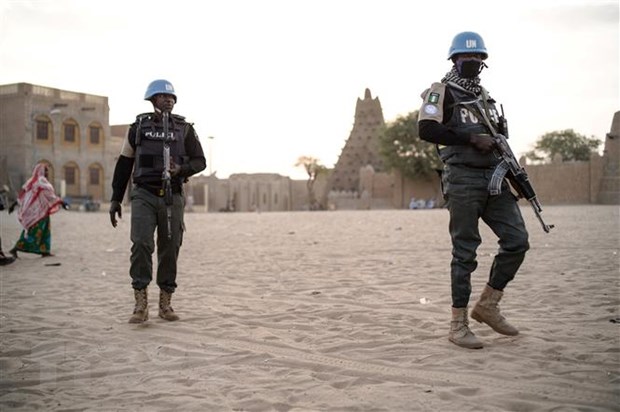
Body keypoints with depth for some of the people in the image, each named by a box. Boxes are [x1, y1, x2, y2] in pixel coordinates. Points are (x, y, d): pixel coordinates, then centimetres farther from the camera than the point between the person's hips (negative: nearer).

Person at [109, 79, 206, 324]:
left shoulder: (185, 129, 6)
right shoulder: (139, 127, 7)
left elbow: (200, 162, 5)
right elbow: (124, 164, 11)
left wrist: (181, 169, -17)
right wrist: (115, 199, 9)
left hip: (172, 197, 1)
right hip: (144, 195, -1)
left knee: (170, 249, 3)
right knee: (141, 244, -16)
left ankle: (165, 303, 15)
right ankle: (141, 305, -11)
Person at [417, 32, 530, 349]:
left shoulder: (485, 95, 23)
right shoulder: (442, 92, 0)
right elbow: (426, 130, -14)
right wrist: (472, 138, -15)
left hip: (495, 177, 7)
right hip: (463, 179, -7)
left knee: (517, 241, -1)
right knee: (465, 252, -4)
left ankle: (487, 305, 15)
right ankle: (458, 324, 5)